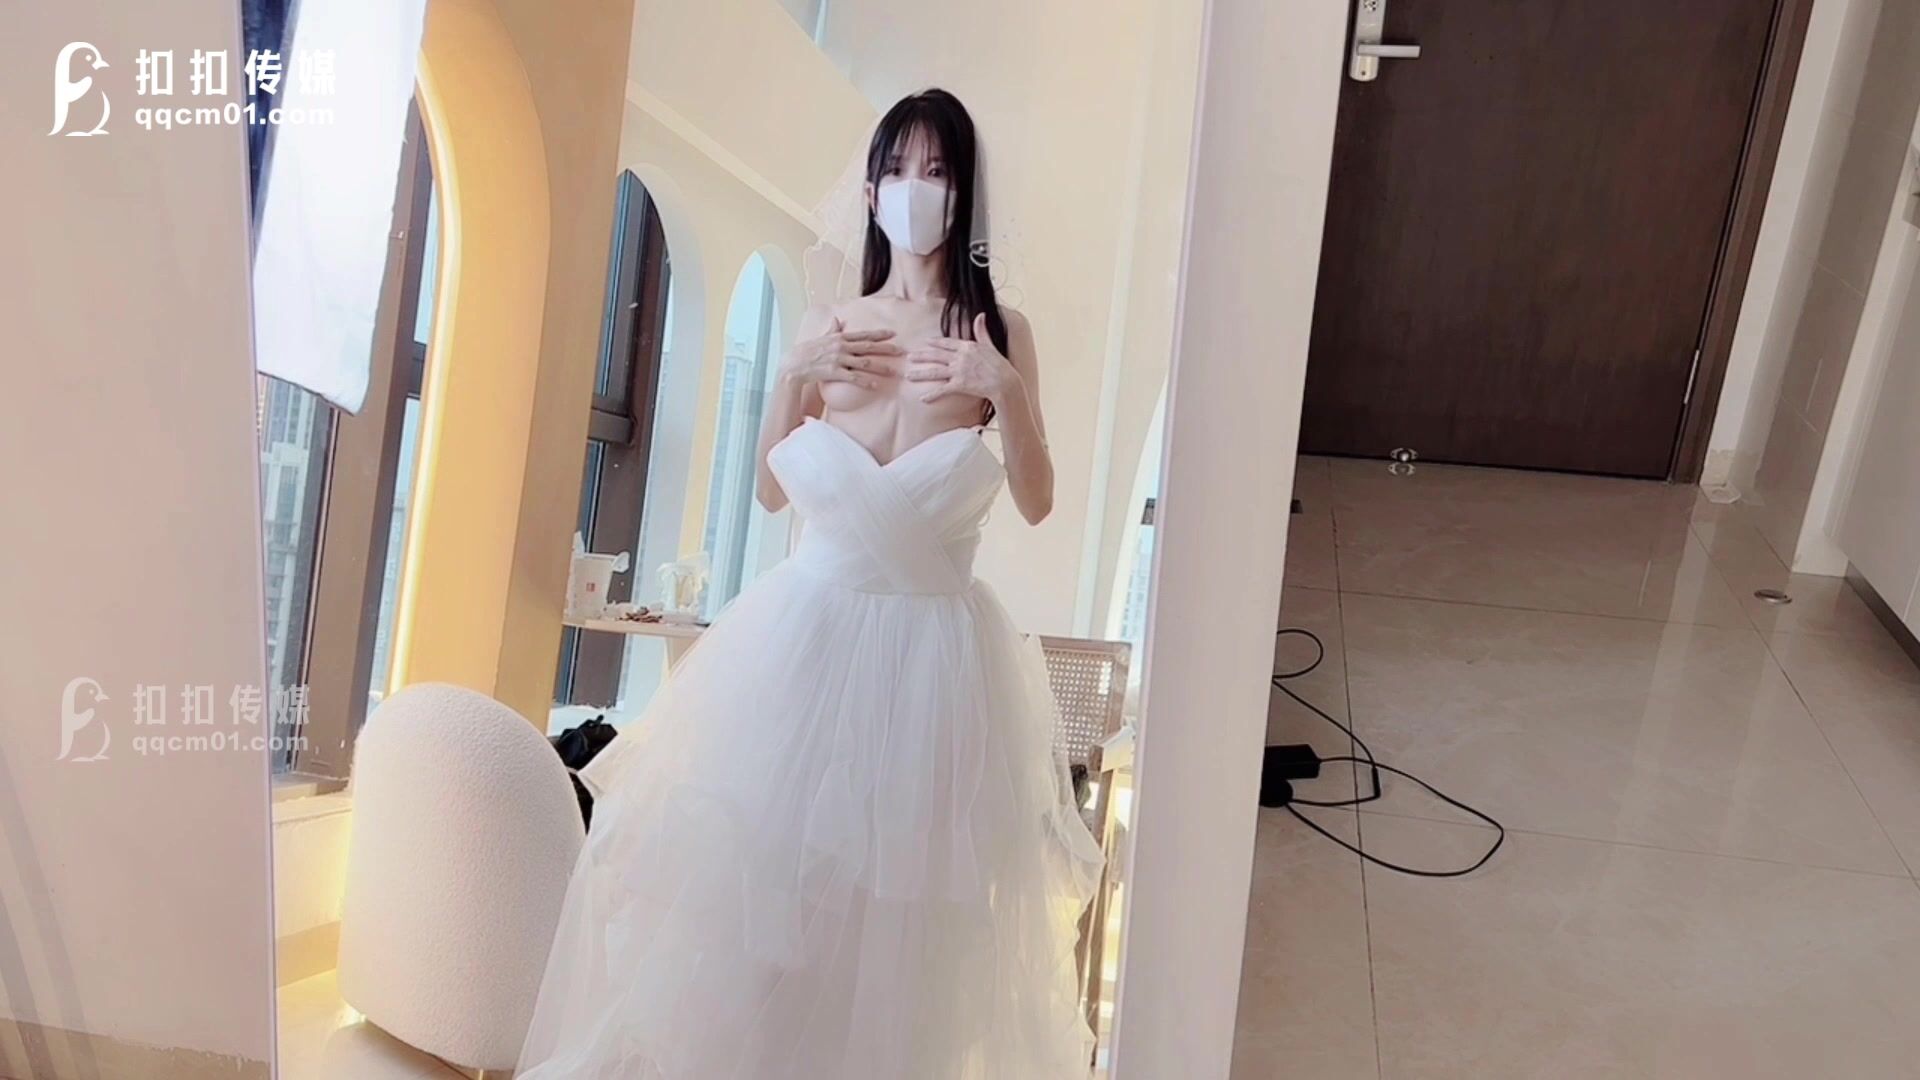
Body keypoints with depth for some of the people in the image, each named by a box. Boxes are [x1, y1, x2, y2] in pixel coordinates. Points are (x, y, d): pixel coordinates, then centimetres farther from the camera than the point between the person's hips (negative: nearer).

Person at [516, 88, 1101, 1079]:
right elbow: (773, 490, 7)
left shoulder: (999, 331, 0)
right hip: (812, 626, 2)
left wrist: (1005, 391, -18)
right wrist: (796, 374, -5)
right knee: (765, 862, 7)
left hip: (932, 639, -1)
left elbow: (1036, 503, -4)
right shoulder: (828, 323, 6)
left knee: (904, 882, 8)